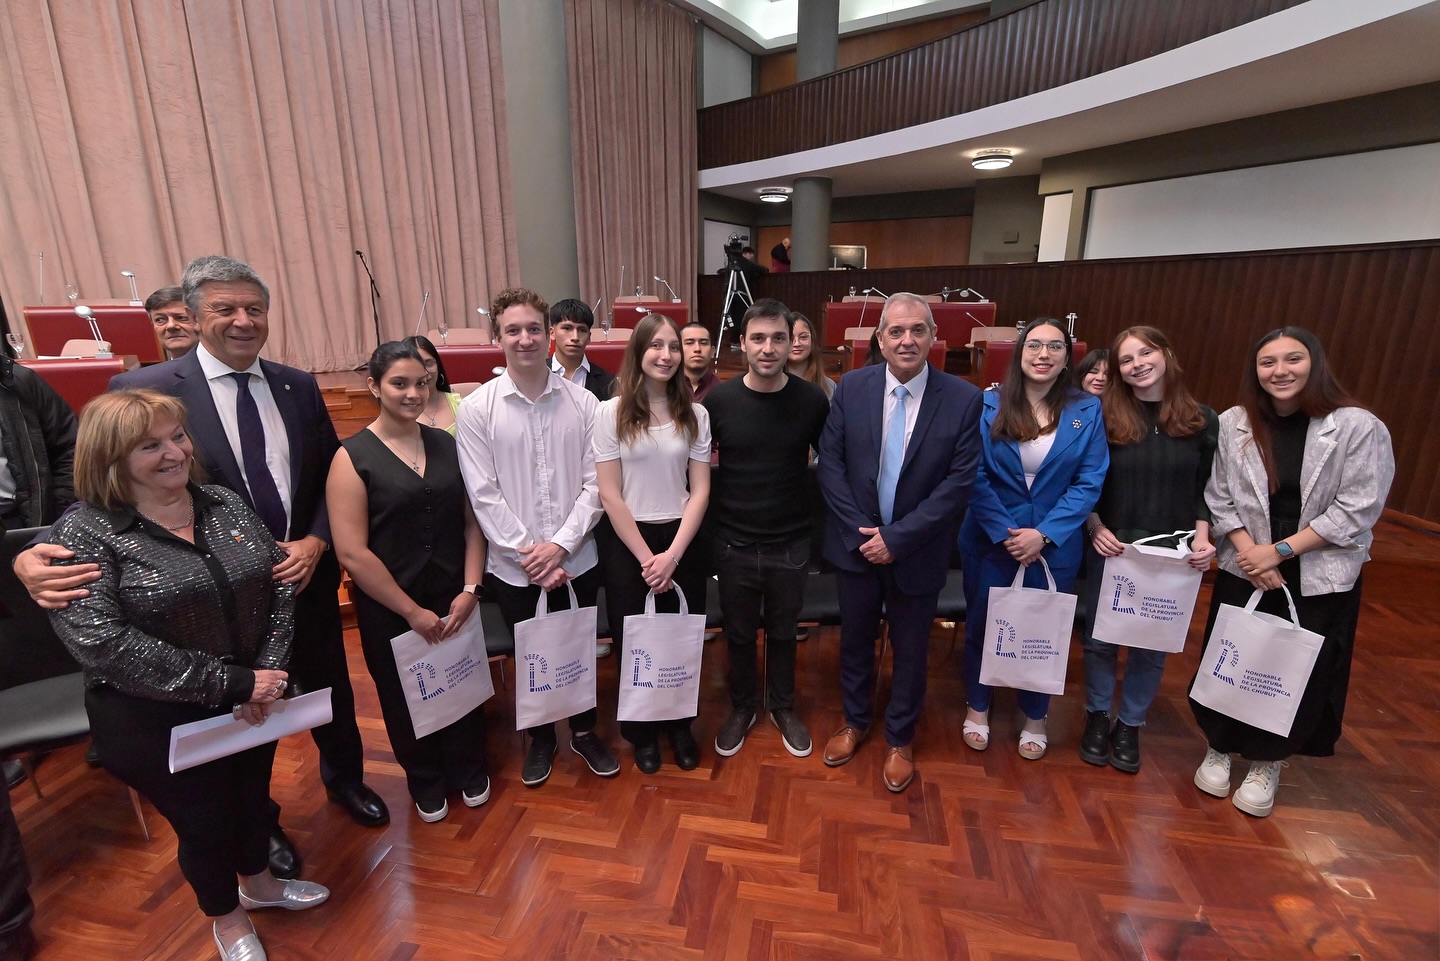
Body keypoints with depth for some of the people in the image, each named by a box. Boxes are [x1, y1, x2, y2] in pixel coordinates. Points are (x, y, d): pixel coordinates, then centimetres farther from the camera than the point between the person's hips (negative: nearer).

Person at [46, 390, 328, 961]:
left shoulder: (225, 505, -3)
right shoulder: (83, 534, -17)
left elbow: (280, 586, -2)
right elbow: (103, 644, -25)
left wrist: (268, 671, -13)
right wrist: (230, 683, -25)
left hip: (253, 701, 4)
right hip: (157, 724, -4)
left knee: (253, 797, 24)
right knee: (203, 824, 16)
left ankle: (258, 883, 53)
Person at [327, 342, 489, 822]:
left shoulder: (446, 445, 1)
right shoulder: (353, 457, -11)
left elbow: (472, 521, 1)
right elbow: (352, 552, -15)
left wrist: (469, 591, -9)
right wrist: (413, 612, -13)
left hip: (454, 600, 3)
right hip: (389, 610, -3)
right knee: (405, 697, 17)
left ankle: (469, 771, 44)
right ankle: (425, 781, 44)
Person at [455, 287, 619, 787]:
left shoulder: (582, 402, -5)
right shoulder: (476, 409, -7)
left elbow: (595, 484, -6)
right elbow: (483, 495, -9)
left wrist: (560, 545, -14)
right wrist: (528, 553, -13)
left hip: (576, 558, 1)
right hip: (514, 567, 0)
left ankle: (584, 731, 43)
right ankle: (540, 738, 43)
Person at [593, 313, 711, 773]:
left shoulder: (695, 415, 0)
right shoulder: (611, 412, -7)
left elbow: (700, 491, -2)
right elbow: (609, 495, -9)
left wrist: (672, 554, -10)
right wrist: (646, 557, -10)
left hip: (682, 541, 2)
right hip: (626, 542, -2)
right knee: (634, 642, 11)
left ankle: (680, 725, 36)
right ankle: (642, 732, 35)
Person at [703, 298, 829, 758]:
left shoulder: (812, 400, -9)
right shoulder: (718, 400, -9)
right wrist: (724, 497, -1)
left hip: (791, 542, 0)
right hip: (734, 542, 0)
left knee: (782, 631, 19)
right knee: (739, 632, 17)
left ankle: (783, 706, 43)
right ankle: (742, 706, 41)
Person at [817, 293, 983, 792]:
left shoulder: (963, 398, -11)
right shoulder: (852, 387, -6)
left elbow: (959, 483, -13)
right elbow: (830, 462, -6)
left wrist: (897, 537, -17)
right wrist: (862, 531, -14)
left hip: (917, 550, -1)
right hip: (856, 543, 2)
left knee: (911, 649, 16)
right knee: (855, 638, 19)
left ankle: (899, 739, 41)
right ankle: (855, 721, 45)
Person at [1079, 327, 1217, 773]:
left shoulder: (1202, 420, 1)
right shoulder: (1103, 415, -5)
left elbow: (1207, 489, 5)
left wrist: (1202, 537, -9)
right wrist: (1096, 528, -15)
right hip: (1110, 547, -1)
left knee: (1153, 642, 12)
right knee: (1100, 636, 10)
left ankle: (1130, 725, 32)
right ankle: (1097, 716, 32)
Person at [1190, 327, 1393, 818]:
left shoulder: (1359, 427, -9)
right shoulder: (1232, 423, -4)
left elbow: (1357, 510, -11)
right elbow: (1219, 498, -2)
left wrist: (1280, 550, -16)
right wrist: (1251, 553, -13)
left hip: (1320, 578, -1)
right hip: (1243, 570, 1)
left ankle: (1267, 764, 32)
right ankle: (1219, 749, 33)